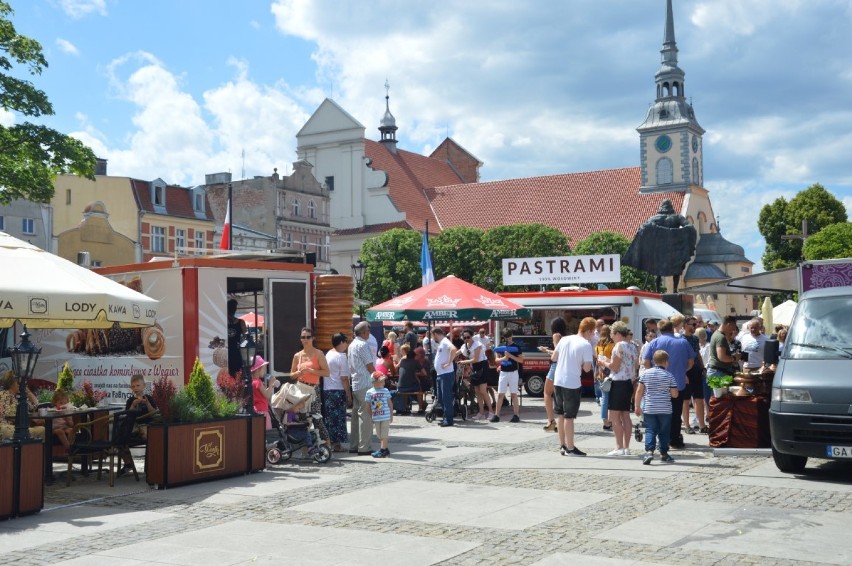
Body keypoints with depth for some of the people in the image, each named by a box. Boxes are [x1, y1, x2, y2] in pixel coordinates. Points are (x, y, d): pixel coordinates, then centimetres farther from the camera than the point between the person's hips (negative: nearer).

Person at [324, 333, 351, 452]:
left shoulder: (328, 354, 12)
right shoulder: (341, 357, -12)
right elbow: (344, 378, -14)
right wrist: (349, 395, -9)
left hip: (326, 389, 8)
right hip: (338, 390, -7)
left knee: (329, 416, 12)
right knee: (339, 417, 0)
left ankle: (329, 441, 16)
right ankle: (337, 443, 2)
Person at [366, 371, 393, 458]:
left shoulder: (386, 391, -2)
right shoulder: (369, 392, -3)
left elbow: (390, 404, 5)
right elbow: (368, 405, 3)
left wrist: (391, 415, 5)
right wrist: (370, 417, 2)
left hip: (385, 417, -2)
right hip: (376, 417, 2)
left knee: (384, 434, -3)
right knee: (379, 435, 11)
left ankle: (382, 450, -2)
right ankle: (385, 449, 22)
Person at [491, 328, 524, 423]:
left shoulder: (516, 347, 1)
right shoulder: (501, 347, 10)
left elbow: (521, 360, -3)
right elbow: (496, 359, 10)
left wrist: (510, 356, -15)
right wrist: (503, 358, -12)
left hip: (513, 373, -3)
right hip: (503, 372, 3)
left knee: (514, 394, -1)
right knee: (500, 394, 2)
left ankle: (516, 415, 3)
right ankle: (496, 415, 3)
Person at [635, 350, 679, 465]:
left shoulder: (646, 373, 2)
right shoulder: (669, 376, -2)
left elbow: (639, 391, 2)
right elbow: (674, 394, -3)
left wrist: (637, 406, 8)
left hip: (649, 409, 1)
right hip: (665, 409, -1)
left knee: (650, 430, 1)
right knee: (664, 432, 11)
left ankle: (649, 451, -17)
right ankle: (664, 454, 18)